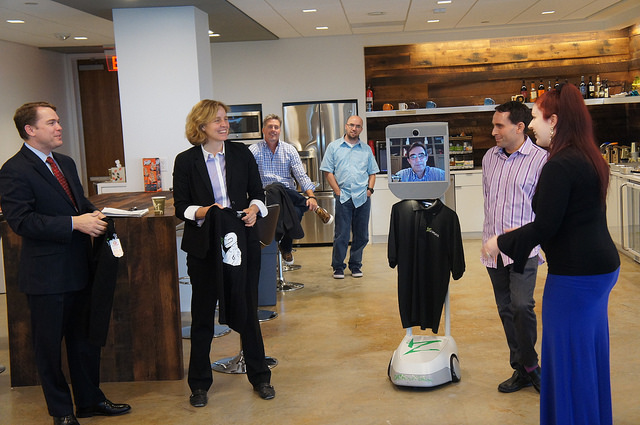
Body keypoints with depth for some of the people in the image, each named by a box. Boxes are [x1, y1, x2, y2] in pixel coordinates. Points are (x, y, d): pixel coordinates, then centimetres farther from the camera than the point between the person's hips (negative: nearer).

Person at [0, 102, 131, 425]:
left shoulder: (66, 163, 13)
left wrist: (93, 216, 2)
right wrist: (74, 223, -26)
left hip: (78, 270, 8)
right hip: (47, 275, -8)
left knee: (85, 339, 18)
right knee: (49, 346, 8)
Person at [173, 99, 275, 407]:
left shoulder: (241, 154, 6)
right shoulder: (185, 161, 0)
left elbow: (257, 193, 11)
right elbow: (180, 206, 0)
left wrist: (254, 209, -9)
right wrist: (201, 212, -19)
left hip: (241, 243, 2)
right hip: (204, 246, -1)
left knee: (247, 310, 10)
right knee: (202, 314, 8)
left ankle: (259, 377, 25)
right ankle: (199, 384, 22)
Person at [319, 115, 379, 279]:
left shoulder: (366, 149, 15)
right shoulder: (334, 147, 7)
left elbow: (372, 172, 17)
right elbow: (328, 171, 3)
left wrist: (370, 189, 2)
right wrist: (338, 191, -5)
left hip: (363, 198, 3)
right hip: (343, 197, -3)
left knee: (361, 235, 6)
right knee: (341, 234, -3)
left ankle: (355, 265, 19)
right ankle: (338, 267, 8)